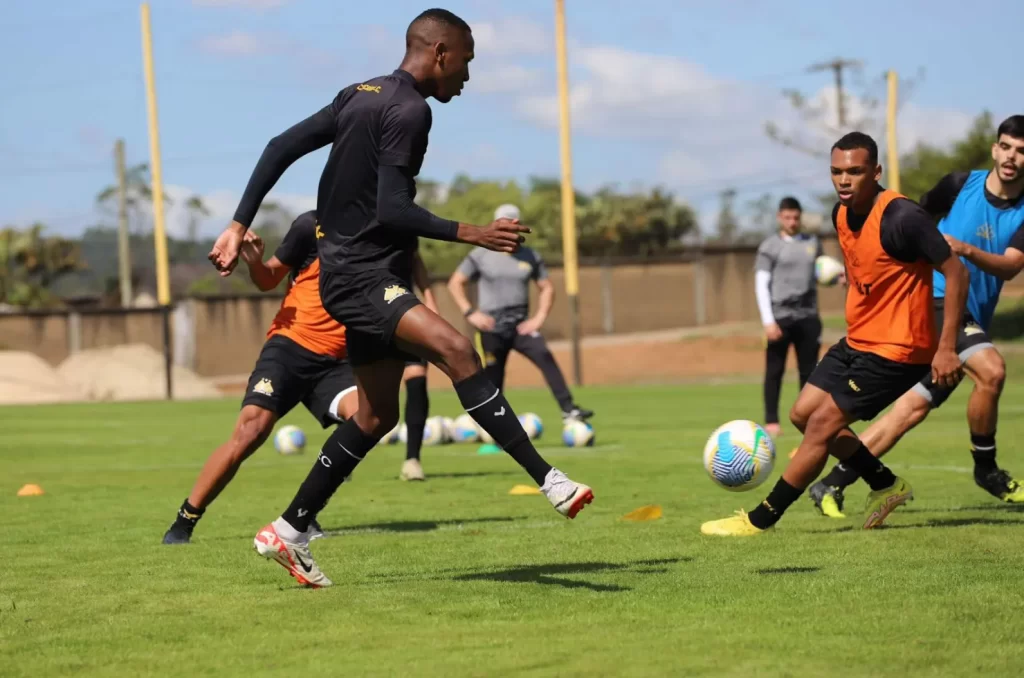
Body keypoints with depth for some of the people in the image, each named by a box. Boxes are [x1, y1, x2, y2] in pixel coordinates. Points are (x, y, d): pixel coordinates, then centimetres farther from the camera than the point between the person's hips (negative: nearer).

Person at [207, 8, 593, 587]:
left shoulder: (362, 95, 15)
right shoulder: (409, 110, -14)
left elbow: (281, 147, 15)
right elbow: (392, 209, -22)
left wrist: (239, 226, 15)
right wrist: (472, 234, -22)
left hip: (364, 277, 10)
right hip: (362, 277, -10)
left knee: (378, 415, 14)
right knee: (456, 350, -27)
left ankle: (289, 533, 22)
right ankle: (549, 480, -39)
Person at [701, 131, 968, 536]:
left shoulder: (901, 217, -22)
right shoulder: (841, 214, 3)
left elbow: (955, 273, -19)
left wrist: (947, 347, -20)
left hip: (896, 350, -9)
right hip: (857, 341, 9)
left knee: (822, 424, -11)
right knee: (803, 415, 11)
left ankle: (760, 519, -2)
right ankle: (886, 486, 24)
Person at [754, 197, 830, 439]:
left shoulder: (812, 243, 13)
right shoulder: (770, 246, 0)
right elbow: (761, 284, -4)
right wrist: (768, 321, -12)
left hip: (808, 317, 4)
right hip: (780, 317, -3)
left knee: (809, 371, 3)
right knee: (775, 371, -1)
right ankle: (771, 421, 4)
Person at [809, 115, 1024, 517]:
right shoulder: (961, 184, -2)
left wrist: (966, 250, -32)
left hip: (969, 319, 4)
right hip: (932, 300, -4)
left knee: (914, 407, 3)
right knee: (991, 369, -27)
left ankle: (832, 485, 10)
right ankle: (986, 470, -7)